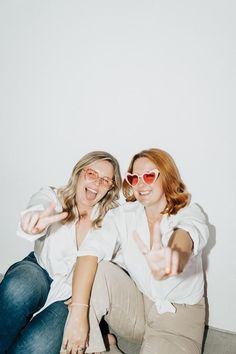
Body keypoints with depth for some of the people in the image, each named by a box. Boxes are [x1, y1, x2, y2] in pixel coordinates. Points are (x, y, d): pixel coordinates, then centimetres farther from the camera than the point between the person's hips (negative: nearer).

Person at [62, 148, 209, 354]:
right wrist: (78, 314, -35)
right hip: (135, 303, 2)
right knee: (97, 270, -23)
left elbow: (185, 236, -37)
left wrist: (173, 254, -63)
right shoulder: (124, 215, -6)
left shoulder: (191, 214, -12)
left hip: (179, 315, -2)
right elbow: (92, 250, -22)